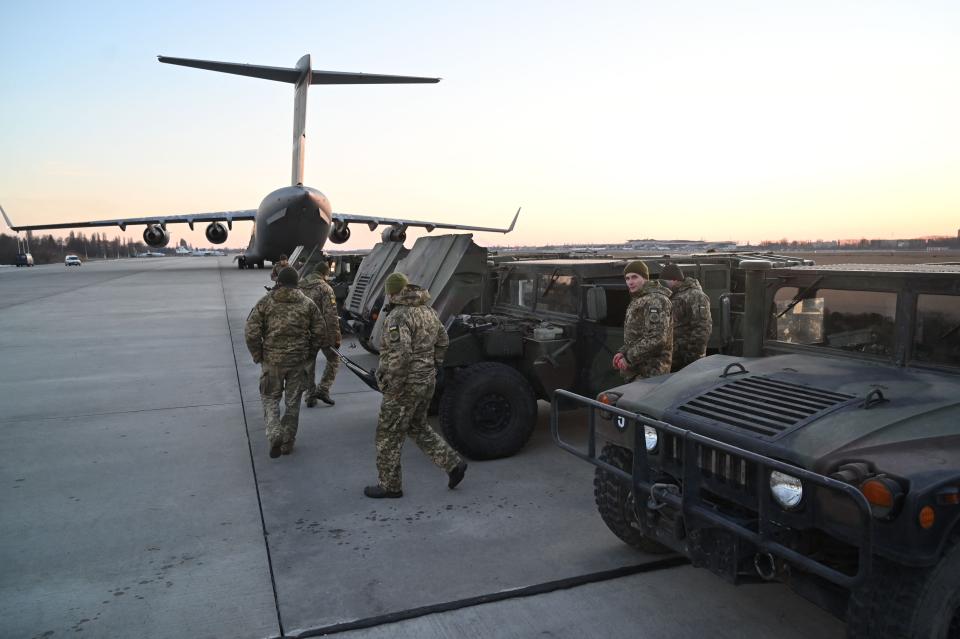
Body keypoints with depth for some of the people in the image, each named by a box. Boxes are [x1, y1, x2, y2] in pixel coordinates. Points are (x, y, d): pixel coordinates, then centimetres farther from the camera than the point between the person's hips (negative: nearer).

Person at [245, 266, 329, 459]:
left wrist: (258, 356, 3)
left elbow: (251, 333, -9)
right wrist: (309, 353, 12)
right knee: (293, 402, 13)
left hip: (272, 359, -1)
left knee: (270, 399, 14)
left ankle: (275, 433, -7)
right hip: (298, 360, 1)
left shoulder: (265, 302, -3)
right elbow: (321, 333, 1)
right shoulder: (307, 304, 2)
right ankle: (288, 443, 21)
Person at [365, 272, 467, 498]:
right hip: (427, 382, 9)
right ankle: (453, 464, 20)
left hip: (406, 385, -9)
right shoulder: (428, 311, 8)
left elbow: (399, 355, -28)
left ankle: (389, 486, 17)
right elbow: (443, 342, 16)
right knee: (417, 427, 24)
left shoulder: (398, 317, -19)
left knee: (389, 436, 6)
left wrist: (392, 387, -19)